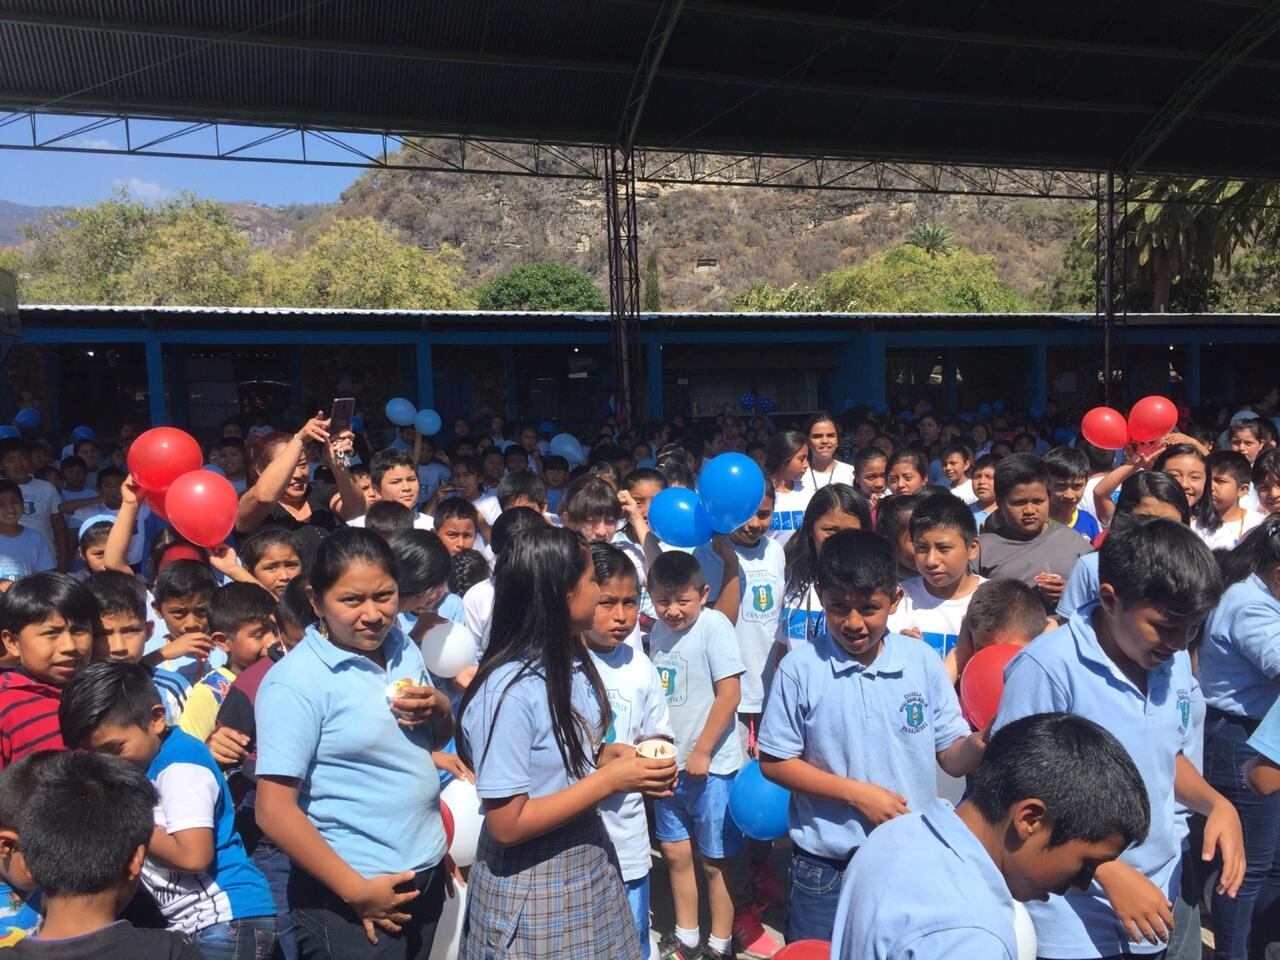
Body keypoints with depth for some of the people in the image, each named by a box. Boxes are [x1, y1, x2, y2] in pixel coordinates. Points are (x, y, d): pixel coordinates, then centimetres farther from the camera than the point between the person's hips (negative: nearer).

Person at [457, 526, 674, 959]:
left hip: (590, 863, 8)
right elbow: (506, 824, -25)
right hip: (531, 888, -7)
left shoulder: (575, 667, -2)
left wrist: (616, 756, -7)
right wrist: (611, 780, -24)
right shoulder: (510, 691, -26)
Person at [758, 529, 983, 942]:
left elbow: (950, 756, -3)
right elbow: (774, 762, -9)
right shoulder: (800, 670, -12)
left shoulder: (923, 662, -6)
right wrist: (857, 793, -16)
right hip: (825, 865, -1)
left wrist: (978, 745, -25)